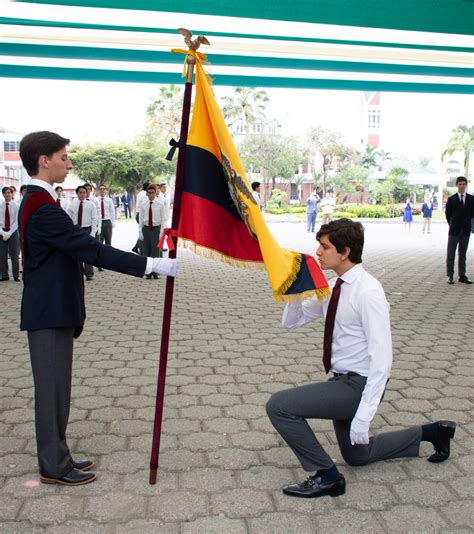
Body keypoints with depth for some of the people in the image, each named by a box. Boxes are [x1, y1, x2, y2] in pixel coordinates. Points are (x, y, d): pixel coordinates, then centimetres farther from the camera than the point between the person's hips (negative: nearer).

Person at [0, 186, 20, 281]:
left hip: (13, 232, -3)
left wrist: (9, 233, -14)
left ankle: (16, 275, 11)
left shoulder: (16, 206, -5)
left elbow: (17, 222, -8)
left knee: (14, 255, 3)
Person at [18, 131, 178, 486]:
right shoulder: (44, 208, -21)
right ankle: (55, 468, 15)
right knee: (52, 389, 2)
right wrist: (151, 265, -23)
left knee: (56, 388, 17)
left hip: (53, 310, 10)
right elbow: (93, 250, -25)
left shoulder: (36, 202, 13)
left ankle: (57, 456, 29)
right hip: (50, 314, -10)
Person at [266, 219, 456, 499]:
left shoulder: (368, 292, -24)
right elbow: (291, 321, 9)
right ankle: (432, 432, 37)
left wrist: (364, 414, -30)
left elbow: (382, 357, -27)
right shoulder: (332, 287, 1)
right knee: (357, 456, 27)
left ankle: (327, 476, -4)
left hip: (358, 385, -9)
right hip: (344, 381, 9)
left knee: (279, 405, -19)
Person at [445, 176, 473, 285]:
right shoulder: (451, 199, -1)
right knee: (451, 255, 0)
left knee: (462, 255, 9)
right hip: (454, 231, -2)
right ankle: (450, 276, 4)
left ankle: (462, 276, 14)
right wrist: (452, 225, 5)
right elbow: (448, 214, 4)